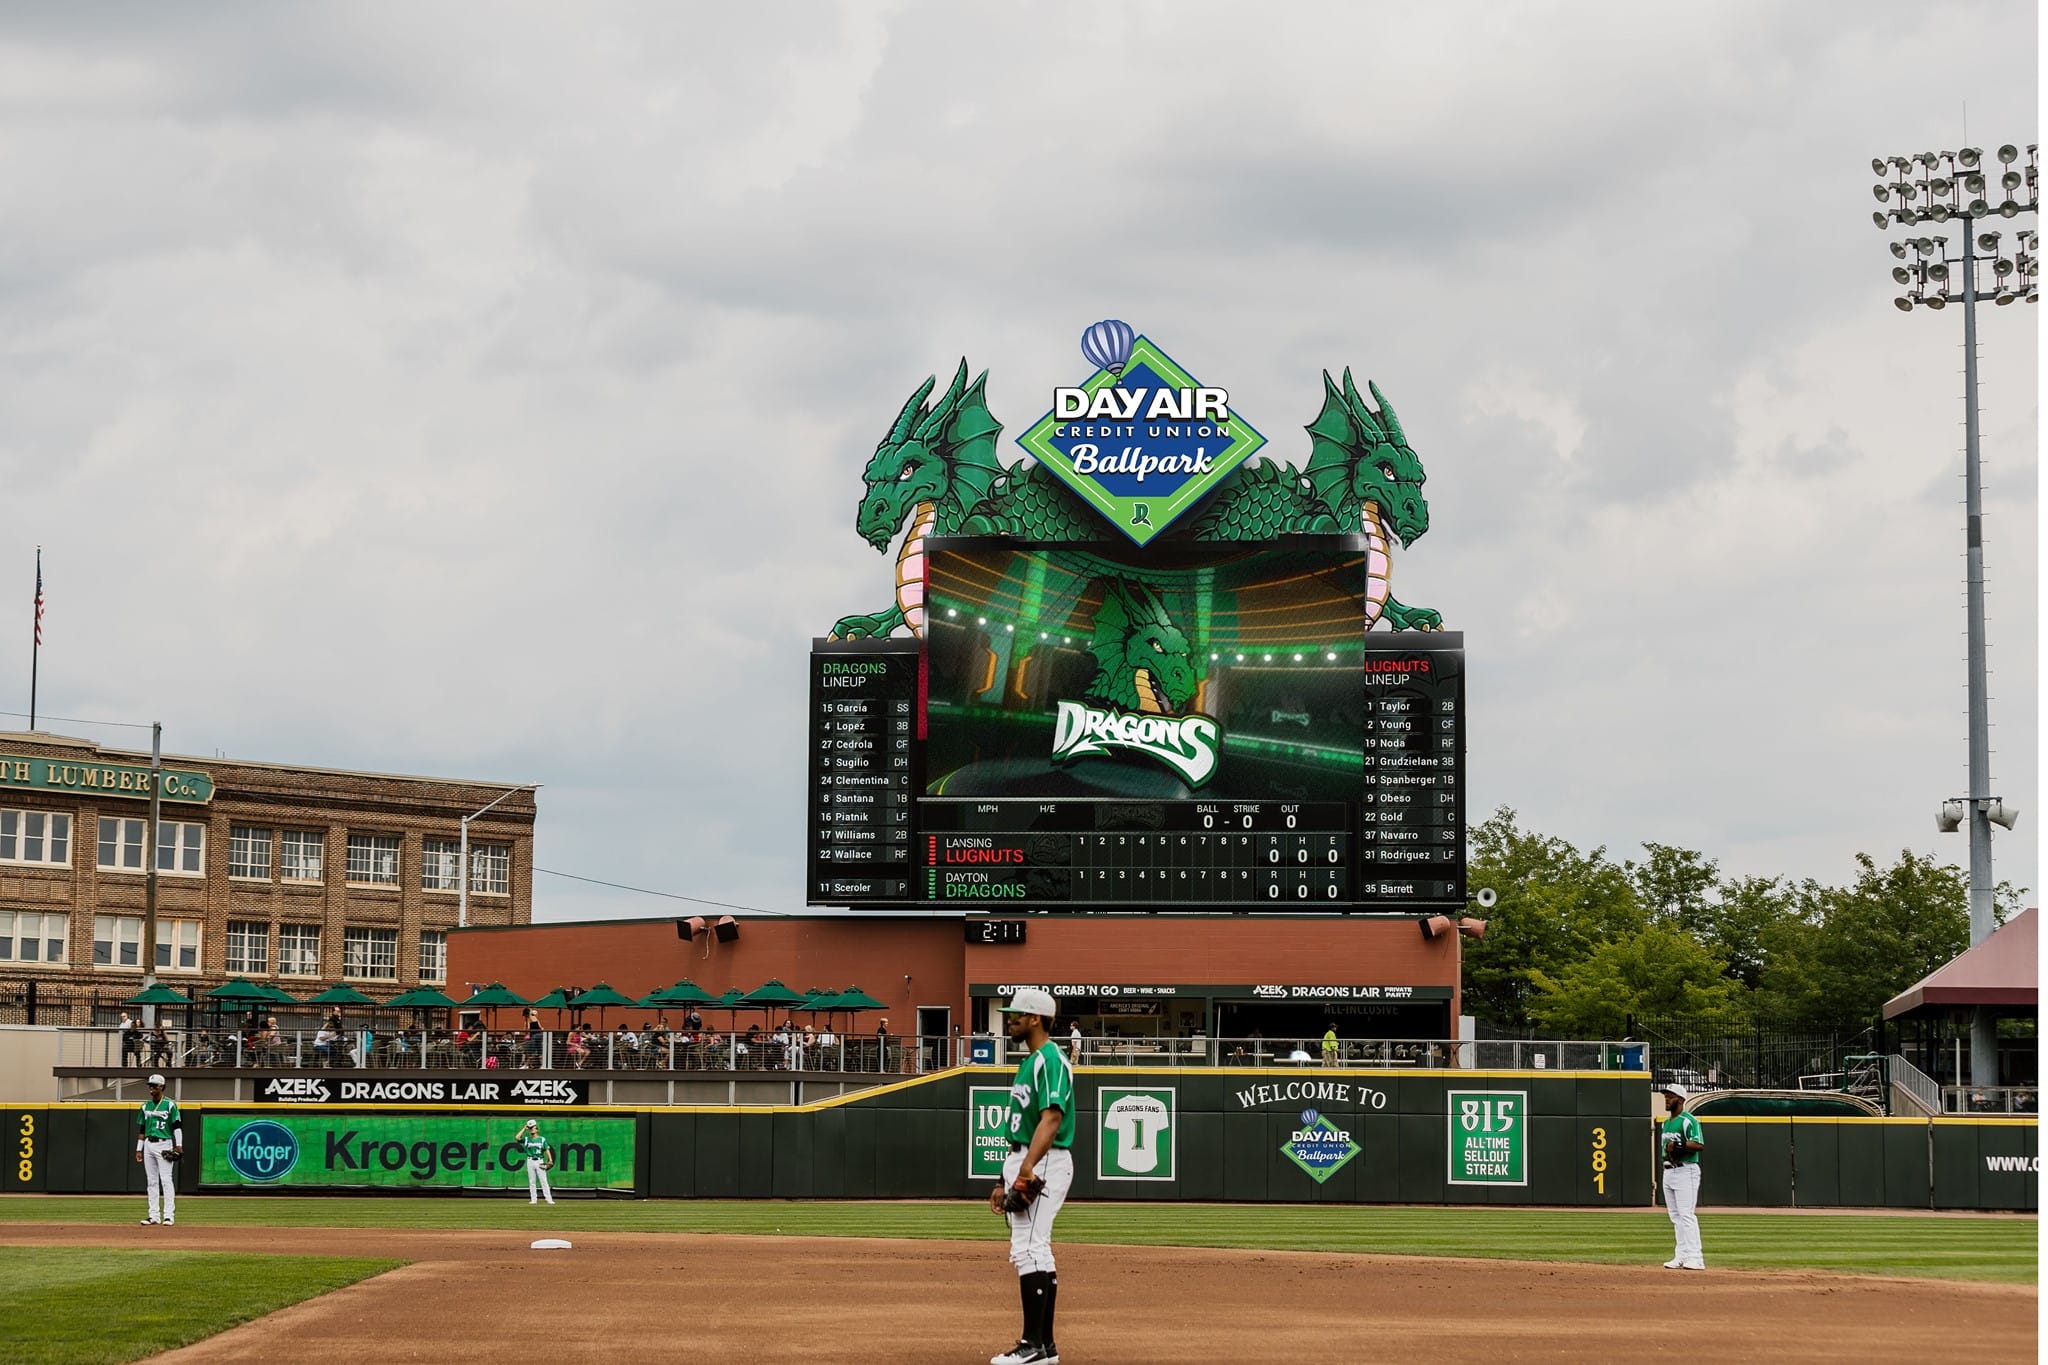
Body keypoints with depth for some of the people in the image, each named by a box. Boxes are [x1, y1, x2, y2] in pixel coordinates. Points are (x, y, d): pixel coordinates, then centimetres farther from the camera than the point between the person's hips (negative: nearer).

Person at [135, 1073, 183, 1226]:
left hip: (164, 1145, -6)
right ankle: (153, 1216, 9)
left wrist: (179, 1145, -15)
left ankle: (169, 1215, -10)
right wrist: (139, 1149, 13)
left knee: (166, 1180, -9)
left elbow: (177, 1126, -6)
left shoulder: (170, 1105, -3)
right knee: (152, 1181, 6)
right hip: (148, 1145, 6)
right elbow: (141, 1129, 17)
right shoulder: (146, 1106, 13)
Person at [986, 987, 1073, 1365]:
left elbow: (1051, 1119, -27)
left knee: (1027, 1250, -14)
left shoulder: (1051, 1061, -13)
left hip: (1045, 1163, -11)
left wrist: (1027, 1167, -37)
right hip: (1023, 1164, 11)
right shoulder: (1029, 1062, 19)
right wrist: (1004, 1181, 22)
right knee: (1037, 1253, 11)